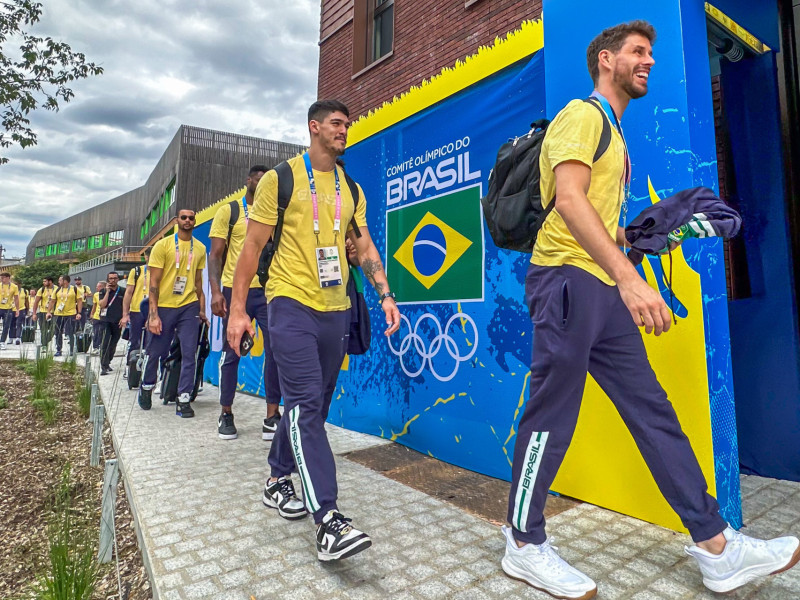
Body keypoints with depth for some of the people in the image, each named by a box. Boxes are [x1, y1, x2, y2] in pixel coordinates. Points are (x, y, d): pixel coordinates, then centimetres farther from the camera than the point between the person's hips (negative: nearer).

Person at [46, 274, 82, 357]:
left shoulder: (74, 289, -1)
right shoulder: (57, 290, 8)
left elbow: (79, 301, -1)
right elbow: (52, 301, 12)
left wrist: (79, 313, -9)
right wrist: (49, 312, 1)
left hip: (71, 314, -3)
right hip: (58, 314, 4)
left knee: (71, 334, 0)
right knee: (58, 333, 7)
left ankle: (72, 351, 10)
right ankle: (58, 350, 17)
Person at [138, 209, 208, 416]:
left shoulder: (200, 248, 8)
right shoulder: (163, 245, -2)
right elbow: (153, 282, -5)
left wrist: (201, 309, 9)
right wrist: (153, 314, -11)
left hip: (189, 307, 2)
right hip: (164, 307, -2)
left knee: (189, 354, -4)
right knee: (154, 352, 9)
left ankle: (183, 400, 5)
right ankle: (146, 387, 36)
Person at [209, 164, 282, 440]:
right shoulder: (228, 212, 5)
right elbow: (215, 255, 1)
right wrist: (216, 291, -11)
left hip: (268, 290, 2)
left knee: (275, 350, -5)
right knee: (231, 353, 6)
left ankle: (272, 415, 4)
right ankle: (226, 414, 21)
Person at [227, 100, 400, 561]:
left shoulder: (351, 189, 15)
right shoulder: (281, 178, 1)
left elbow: (365, 247, 14)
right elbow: (253, 247, 0)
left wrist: (385, 294, 0)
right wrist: (238, 310, -5)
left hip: (336, 310, 6)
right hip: (293, 303, -5)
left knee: (312, 406, 12)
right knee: (307, 407, -12)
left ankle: (279, 480, 34)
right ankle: (329, 519, -11)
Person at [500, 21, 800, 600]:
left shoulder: (613, 133, 29)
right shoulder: (582, 114, -1)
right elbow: (569, 199, -18)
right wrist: (629, 276, -26)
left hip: (603, 289, 10)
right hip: (566, 279, -10)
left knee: (653, 411, 9)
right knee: (551, 418, -5)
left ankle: (717, 547, 19)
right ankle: (524, 547, 11)